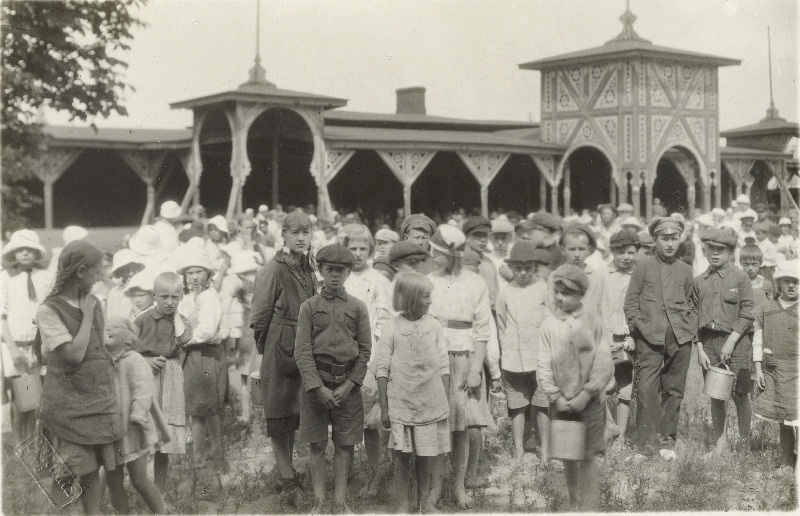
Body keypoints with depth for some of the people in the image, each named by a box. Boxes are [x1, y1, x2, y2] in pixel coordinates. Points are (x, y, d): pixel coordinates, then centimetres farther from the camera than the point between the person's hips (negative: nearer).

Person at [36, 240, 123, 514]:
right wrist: (86, 315, -12)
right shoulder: (48, 310, -12)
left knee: (94, 473, 6)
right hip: (68, 405, -6)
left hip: (100, 398, 6)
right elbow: (74, 354, -19)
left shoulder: (93, 302, 8)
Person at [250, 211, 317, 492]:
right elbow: (259, 318, -9)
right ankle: (286, 477, 7)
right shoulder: (273, 270, -11)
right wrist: (267, 347, -3)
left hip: (303, 349, 7)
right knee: (280, 415, 1)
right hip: (280, 349, -7)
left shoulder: (308, 269, 11)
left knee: (294, 413, 15)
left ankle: (287, 469, 27)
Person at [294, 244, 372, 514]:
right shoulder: (309, 306, 2)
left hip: (348, 385, 1)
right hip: (315, 383, -1)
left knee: (344, 445, 5)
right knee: (317, 445, 4)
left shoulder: (358, 307, 5)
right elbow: (302, 351, -3)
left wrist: (349, 386, -7)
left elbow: (365, 350, 3)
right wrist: (318, 388, -11)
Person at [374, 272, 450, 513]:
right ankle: (404, 503, 16)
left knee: (426, 454, 8)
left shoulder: (434, 327, 2)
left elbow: (444, 367, 5)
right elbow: (381, 369, -2)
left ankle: (424, 498, 24)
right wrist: (384, 407, -3)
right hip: (400, 403, -2)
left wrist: (445, 402, 3)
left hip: (431, 403, 2)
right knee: (401, 454, 3)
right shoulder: (392, 328, -4)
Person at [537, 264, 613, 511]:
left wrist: (584, 395, -13)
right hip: (561, 402, 2)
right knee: (567, 457, 10)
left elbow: (604, 366, -7)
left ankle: (588, 507, 7)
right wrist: (556, 397, -8)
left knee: (588, 457, 0)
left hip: (589, 400, -2)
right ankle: (573, 505, 24)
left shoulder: (592, 323, -5)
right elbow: (543, 366, 0)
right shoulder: (549, 324, 0)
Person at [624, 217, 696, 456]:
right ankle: (646, 442, -2)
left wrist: (691, 327, 9)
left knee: (674, 389, 7)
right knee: (647, 390, -9)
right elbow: (630, 302, 6)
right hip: (650, 338, -3)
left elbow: (691, 302, 21)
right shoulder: (642, 268, 6)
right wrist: (639, 327, -4)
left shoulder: (686, 270, 14)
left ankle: (668, 437, 19)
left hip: (680, 338, 3)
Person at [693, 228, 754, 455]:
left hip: (736, 343, -3)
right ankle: (720, 439, 20)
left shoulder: (740, 277, 0)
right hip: (708, 344, 3)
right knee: (715, 396, 7)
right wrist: (700, 349, 1)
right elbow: (694, 317, 9)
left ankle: (744, 440, 16)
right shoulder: (699, 281, 9)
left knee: (740, 395, 1)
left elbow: (747, 313, -5)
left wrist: (731, 342, -12)